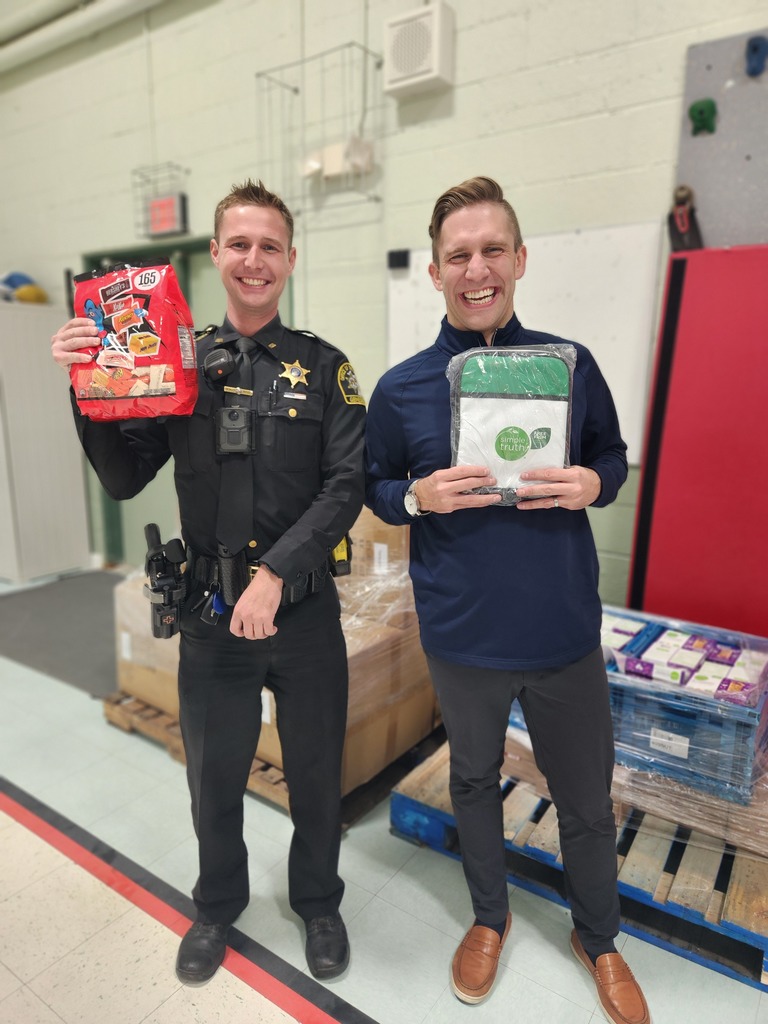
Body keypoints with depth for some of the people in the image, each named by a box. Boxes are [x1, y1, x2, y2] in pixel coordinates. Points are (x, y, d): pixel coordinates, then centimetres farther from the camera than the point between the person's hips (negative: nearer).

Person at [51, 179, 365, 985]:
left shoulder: (323, 368, -1)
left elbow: (346, 486, -10)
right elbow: (125, 480, 1)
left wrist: (276, 572, -19)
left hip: (303, 611, 0)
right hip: (210, 613, 1)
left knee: (315, 772, 16)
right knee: (214, 775, 19)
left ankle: (318, 903, 46)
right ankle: (218, 905, 49)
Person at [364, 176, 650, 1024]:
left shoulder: (572, 364, -3)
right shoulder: (400, 389, -6)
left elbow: (614, 454, 8)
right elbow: (374, 489, 4)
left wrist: (593, 484, -15)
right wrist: (419, 496, -17)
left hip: (566, 633, 1)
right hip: (463, 637, 0)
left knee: (586, 797, 17)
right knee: (473, 781, 21)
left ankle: (598, 938, 48)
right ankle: (490, 916, 51)